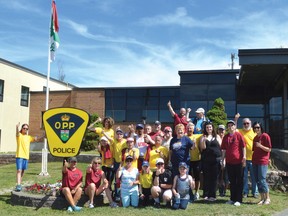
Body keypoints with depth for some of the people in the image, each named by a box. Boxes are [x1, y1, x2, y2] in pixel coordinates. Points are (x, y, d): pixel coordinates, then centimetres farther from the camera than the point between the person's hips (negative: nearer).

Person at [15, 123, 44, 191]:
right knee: (19, 170, -14)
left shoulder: (29, 137, 14)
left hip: (26, 156, 6)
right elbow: (17, 133, -25)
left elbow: (37, 139, 17)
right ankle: (18, 185, -19)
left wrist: (43, 136, 1)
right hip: (19, 156, -6)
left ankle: (20, 184, 22)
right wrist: (17, 127, -47)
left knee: (22, 171, 12)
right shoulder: (19, 135, -3)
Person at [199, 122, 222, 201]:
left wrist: (221, 159, 0)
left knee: (214, 177, 0)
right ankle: (206, 195, 6)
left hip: (216, 159, 0)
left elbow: (221, 147, 8)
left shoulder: (217, 136, 10)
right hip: (206, 160, 0)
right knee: (206, 177, 0)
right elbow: (203, 147, -3)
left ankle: (212, 195, 7)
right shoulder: (203, 137, 9)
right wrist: (204, 140, -19)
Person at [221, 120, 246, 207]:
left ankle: (238, 200, 8)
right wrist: (223, 160, 8)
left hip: (238, 161, -4)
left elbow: (243, 147, -5)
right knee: (232, 181, 12)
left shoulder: (239, 135, -4)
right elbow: (224, 150, 11)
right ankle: (232, 198, 21)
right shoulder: (225, 137, 8)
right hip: (229, 162, 4)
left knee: (239, 181, 3)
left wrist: (244, 157, -11)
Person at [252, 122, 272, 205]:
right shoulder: (255, 138, 16)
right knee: (257, 180, 5)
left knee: (262, 179, -8)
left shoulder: (265, 136, -5)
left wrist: (260, 146, -20)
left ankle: (267, 198, 3)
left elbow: (269, 149, -7)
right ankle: (262, 198, 11)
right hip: (255, 161, 7)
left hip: (263, 161, -7)